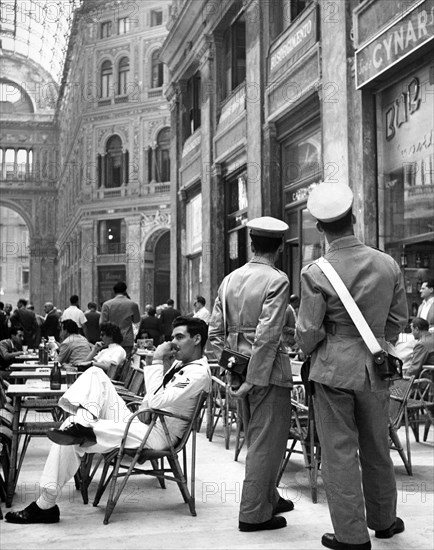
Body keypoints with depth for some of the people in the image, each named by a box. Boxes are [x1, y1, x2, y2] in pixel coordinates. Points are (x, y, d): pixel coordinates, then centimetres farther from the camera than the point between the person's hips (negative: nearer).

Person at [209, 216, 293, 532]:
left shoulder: (231, 279, 6)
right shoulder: (277, 280, -13)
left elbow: (215, 330, 6)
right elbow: (267, 335, -20)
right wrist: (254, 380, -18)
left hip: (238, 364, 7)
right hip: (269, 369, -7)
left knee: (256, 438, 21)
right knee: (267, 440, 5)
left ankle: (269, 498, 36)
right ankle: (254, 513, 12)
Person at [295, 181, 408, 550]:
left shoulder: (316, 274, -15)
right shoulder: (388, 265, -3)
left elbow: (307, 333, -11)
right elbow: (398, 320, 6)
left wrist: (311, 353, 10)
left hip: (333, 370, -4)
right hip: (375, 370, 4)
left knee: (339, 452, 6)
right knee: (377, 448, 19)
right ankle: (383, 520, 36)